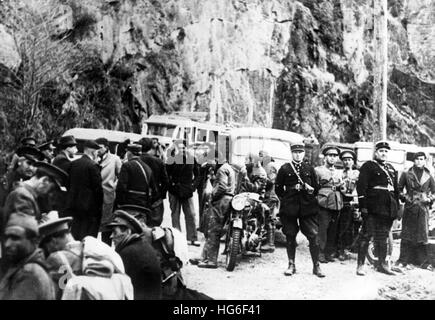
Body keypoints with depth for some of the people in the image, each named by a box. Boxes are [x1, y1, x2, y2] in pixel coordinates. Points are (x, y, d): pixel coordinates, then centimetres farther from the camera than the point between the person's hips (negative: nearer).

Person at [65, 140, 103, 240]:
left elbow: (69, 183, 10)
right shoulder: (93, 165, -13)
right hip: (89, 206, -6)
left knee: (73, 236, 13)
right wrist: (100, 205, -2)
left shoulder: (73, 163, 6)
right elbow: (98, 188, -12)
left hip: (72, 205, 6)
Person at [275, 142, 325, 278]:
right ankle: (291, 265, 17)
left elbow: (317, 187, 17)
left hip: (307, 207, 1)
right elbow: (278, 188, 6)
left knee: (314, 235, -5)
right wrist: (285, 199, 1)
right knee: (290, 236, 5)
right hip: (289, 208, -1)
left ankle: (316, 265, 4)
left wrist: (311, 190, 2)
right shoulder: (284, 169, 5)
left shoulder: (310, 169, 11)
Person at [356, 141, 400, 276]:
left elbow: (396, 189, 22)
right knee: (366, 235, -5)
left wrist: (397, 208, 17)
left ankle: (382, 263, 22)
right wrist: (363, 206, -15)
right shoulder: (368, 166, -1)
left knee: (383, 237, 13)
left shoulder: (391, 169, 20)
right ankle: (360, 265, -1)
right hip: (373, 208, -6)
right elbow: (361, 187, -9)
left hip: (388, 209, 6)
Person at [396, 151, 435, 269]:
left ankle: (422, 260, 11)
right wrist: (405, 197, -4)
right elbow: (399, 189, 11)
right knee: (407, 234, -2)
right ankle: (403, 260, 2)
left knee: (423, 234, 3)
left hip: (423, 208, 1)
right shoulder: (406, 174, 4)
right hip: (410, 207, -1)